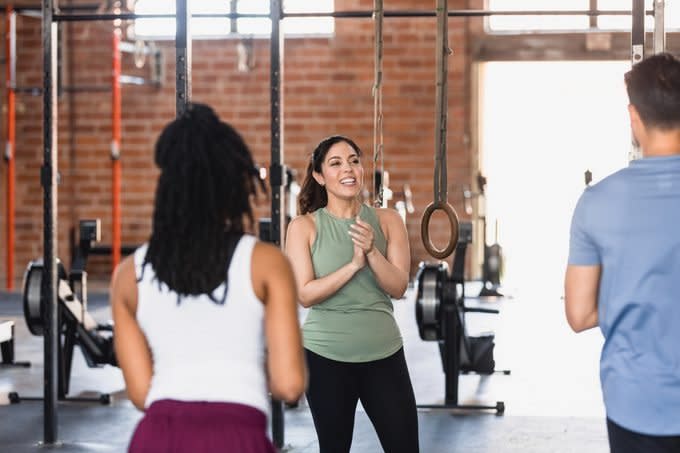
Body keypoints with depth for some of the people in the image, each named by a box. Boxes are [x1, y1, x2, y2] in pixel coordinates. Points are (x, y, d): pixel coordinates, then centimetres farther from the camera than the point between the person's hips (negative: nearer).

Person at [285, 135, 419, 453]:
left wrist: (372, 252, -23)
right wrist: (354, 264, -22)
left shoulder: (387, 221, 1)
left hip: (384, 352, 1)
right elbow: (305, 294, -12)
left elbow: (398, 287, -7)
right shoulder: (304, 226, -4)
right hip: (326, 355, -1)